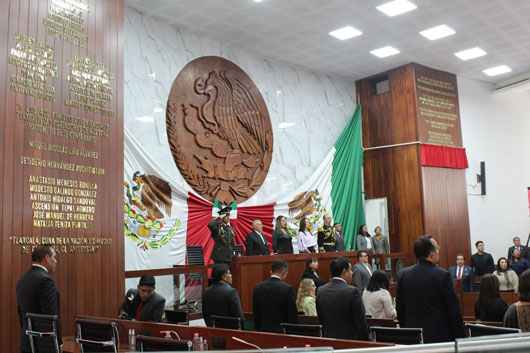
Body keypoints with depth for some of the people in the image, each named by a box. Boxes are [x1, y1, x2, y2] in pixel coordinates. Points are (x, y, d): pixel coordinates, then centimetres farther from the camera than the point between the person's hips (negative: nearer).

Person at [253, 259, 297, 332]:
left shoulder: (257, 288, 1)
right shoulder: (288, 289, -13)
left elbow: (255, 315, 7)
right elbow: (293, 316, -9)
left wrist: (258, 331, 15)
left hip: (264, 332, 4)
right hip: (282, 332, -4)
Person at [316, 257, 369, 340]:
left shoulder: (320, 291, 1)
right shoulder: (352, 291, -16)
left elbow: (320, 321, 9)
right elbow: (361, 321, -12)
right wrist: (365, 342, -2)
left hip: (328, 341, 6)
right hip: (350, 340, -5)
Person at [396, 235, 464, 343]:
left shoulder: (403, 274, 1)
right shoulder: (443, 275, -12)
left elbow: (400, 309, 8)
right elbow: (454, 311, -9)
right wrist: (459, 337, 0)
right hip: (440, 337, -4)